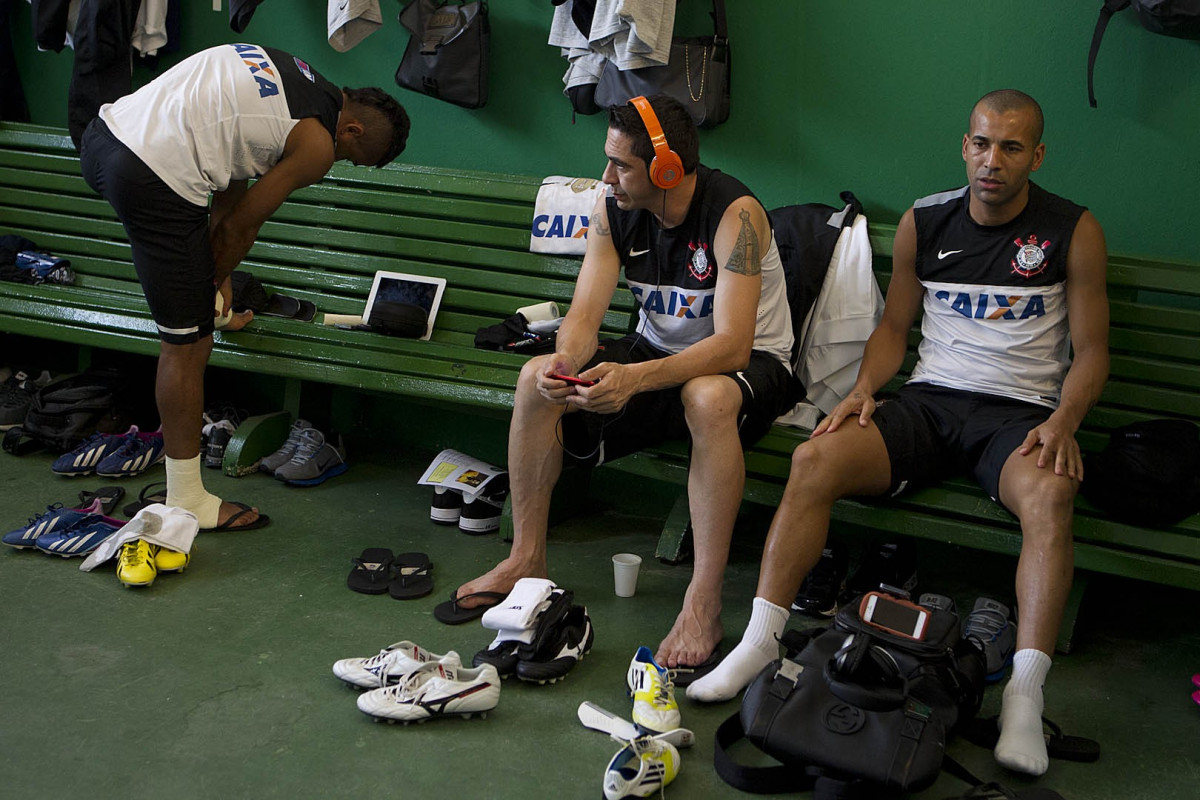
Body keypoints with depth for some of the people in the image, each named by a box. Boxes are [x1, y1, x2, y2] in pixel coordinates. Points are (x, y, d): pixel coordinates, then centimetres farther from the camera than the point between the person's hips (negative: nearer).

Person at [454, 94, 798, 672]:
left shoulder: (734, 213, -25)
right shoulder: (613, 210, -7)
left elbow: (732, 345, -34)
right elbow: (585, 314, -10)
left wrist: (634, 378, -47)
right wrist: (566, 359, -35)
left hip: (748, 364, -5)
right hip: (657, 352, 6)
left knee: (709, 397, -41)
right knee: (538, 379, -15)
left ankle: (704, 604, -32)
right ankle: (526, 559, -3)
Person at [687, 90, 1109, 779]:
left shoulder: (1074, 231, 2)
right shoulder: (924, 222, 8)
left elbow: (1091, 350, 3)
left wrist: (1063, 423, -16)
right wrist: (865, 387, -4)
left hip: (1019, 412, -2)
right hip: (928, 400, 3)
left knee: (1050, 494, -37)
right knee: (814, 461, -23)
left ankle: (1025, 695, -36)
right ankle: (761, 640, -18)